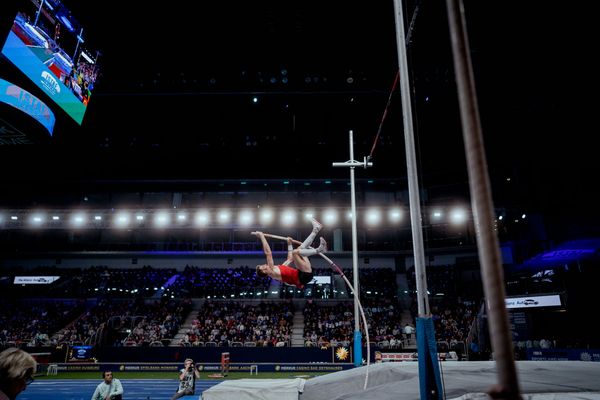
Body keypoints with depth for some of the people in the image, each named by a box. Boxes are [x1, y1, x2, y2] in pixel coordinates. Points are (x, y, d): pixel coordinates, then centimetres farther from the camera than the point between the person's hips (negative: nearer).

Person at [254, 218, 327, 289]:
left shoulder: (278, 269, 21)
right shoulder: (272, 272, -6)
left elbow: (290, 259, 33)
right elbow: (268, 253, -14)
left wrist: (289, 244, 32)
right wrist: (262, 236, -10)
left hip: (304, 276, 10)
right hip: (304, 276, -10)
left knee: (300, 248, 22)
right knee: (295, 252, -25)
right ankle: (318, 250, -11)